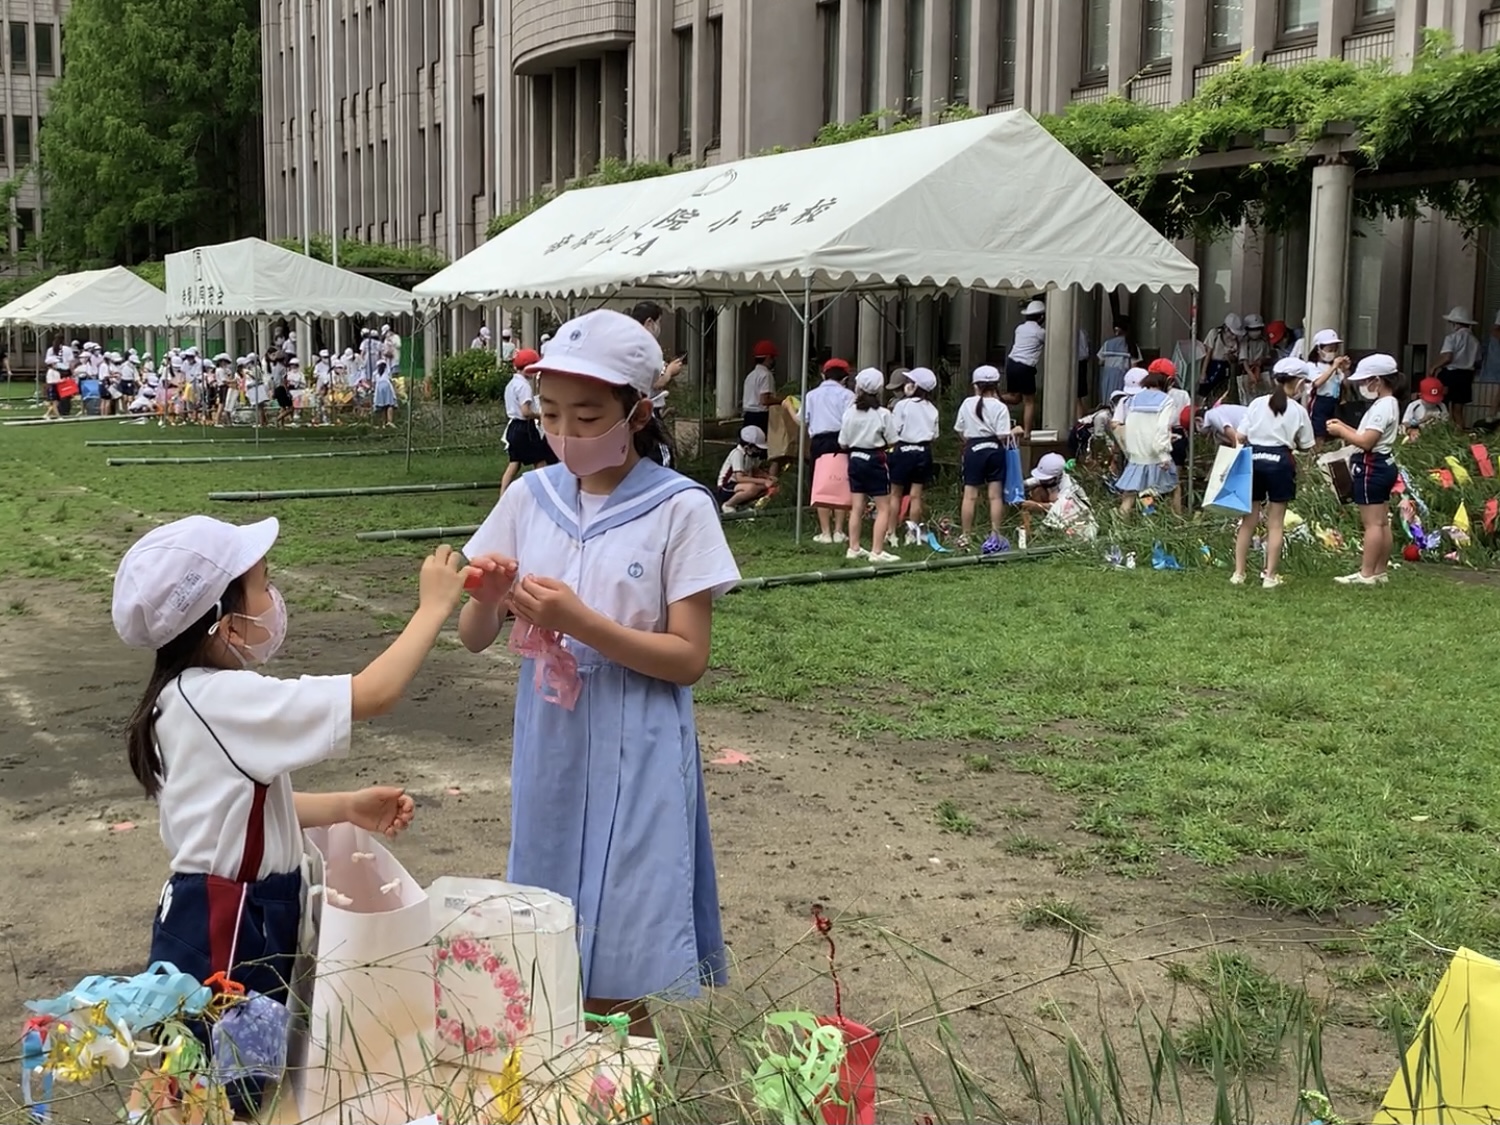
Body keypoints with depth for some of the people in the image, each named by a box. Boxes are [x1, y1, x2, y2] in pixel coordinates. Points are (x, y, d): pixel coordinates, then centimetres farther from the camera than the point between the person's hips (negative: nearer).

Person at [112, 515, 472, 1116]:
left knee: (249, 1084, 20)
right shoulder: (227, 699, -25)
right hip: (226, 930, -10)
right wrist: (435, 605, -16)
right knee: (232, 1095, 3)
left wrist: (347, 807, 7)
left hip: (238, 917, 10)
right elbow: (374, 694, -27)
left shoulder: (196, 696, 6)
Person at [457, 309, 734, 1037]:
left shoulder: (680, 509, -10)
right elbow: (475, 640, 5)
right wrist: (488, 599, -17)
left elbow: (688, 658, -11)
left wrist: (582, 623, -22)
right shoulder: (530, 498, 3)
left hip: (634, 759, -4)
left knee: (614, 983, -1)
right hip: (548, 747, 5)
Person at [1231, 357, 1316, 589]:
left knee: (1248, 520, 10)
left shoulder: (1257, 404, 2)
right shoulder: (1298, 411, -3)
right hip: (1280, 462, -2)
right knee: (1275, 523, 6)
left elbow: (1240, 437, 0)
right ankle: (1269, 576, 6)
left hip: (1254, 460, 2)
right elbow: (1305, 446, 3)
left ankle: (1238, 573, 11)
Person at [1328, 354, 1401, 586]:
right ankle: (1379, 572, 16)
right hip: (1383, 466, 11)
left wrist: (1341, 432, -12)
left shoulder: (1382, 407, -17)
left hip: (1372, 468, -11)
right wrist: (1344, 427, 9)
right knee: (1382, 522, 11)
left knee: (1372, 523, -7)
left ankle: (1366, 574, -5)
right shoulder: (1388, 404, 14)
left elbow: (1366, 442, -23)